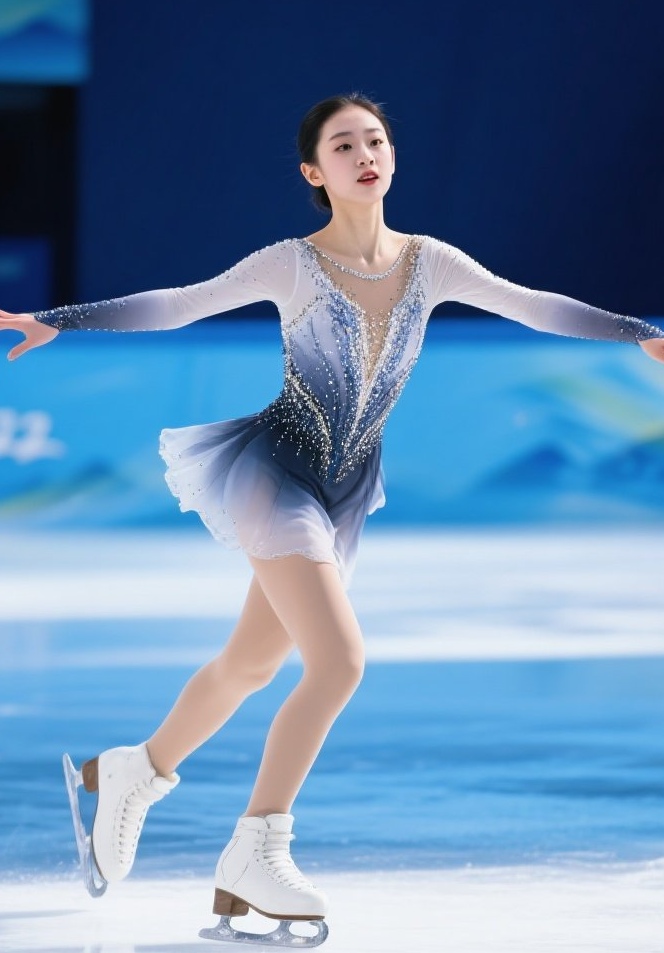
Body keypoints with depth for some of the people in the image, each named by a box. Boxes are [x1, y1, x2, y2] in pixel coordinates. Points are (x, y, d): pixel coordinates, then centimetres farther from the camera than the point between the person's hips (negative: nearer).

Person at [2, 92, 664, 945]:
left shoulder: (429, 263, 1)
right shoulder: (293, 265, -11)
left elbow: (533, 307, 6)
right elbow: (176, 306, -8)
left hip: (341, 498, 6)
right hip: (274, 471, -6)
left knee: (251, 664, 18)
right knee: (339, 663, -18)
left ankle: (135, 772, 42)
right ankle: (255, 852, -7)